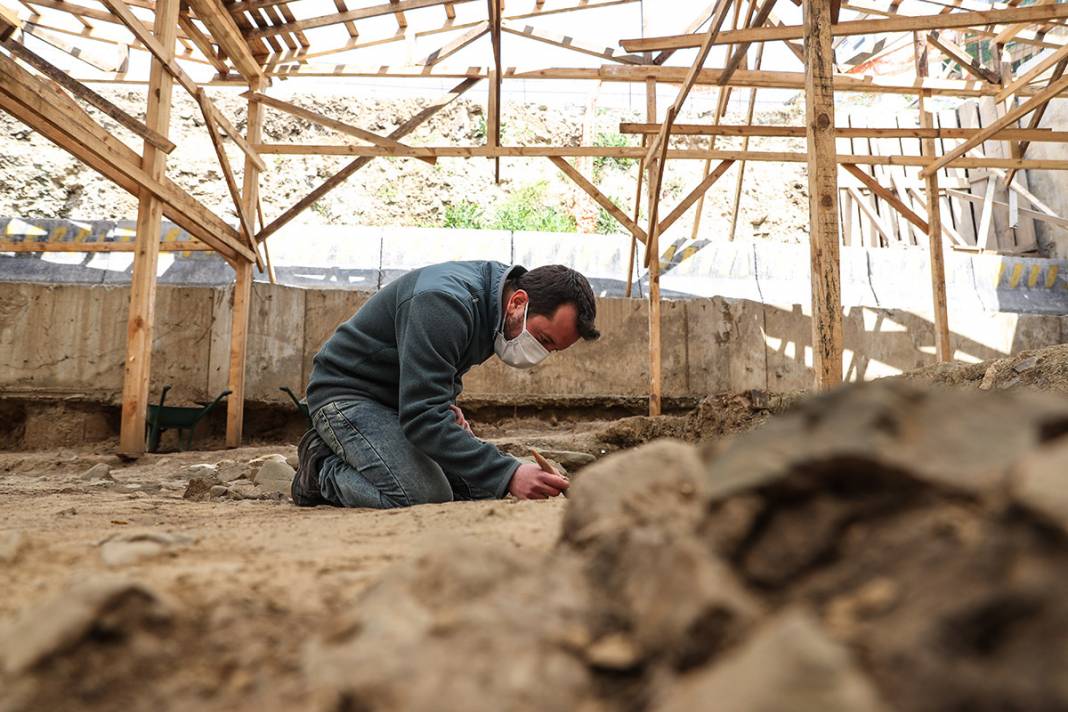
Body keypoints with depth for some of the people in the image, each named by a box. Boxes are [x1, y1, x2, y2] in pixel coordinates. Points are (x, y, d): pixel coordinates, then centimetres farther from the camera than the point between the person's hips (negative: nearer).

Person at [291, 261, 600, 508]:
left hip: (405, 398, 10)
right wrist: (508, 474, -41)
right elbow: (422, 418, -36)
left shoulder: (491, 305, -1)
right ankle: (323, 469, -1)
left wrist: (446, 403, -2)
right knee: (427, 499, -28)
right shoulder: (445, 303, -32)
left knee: (484, 489, 0)